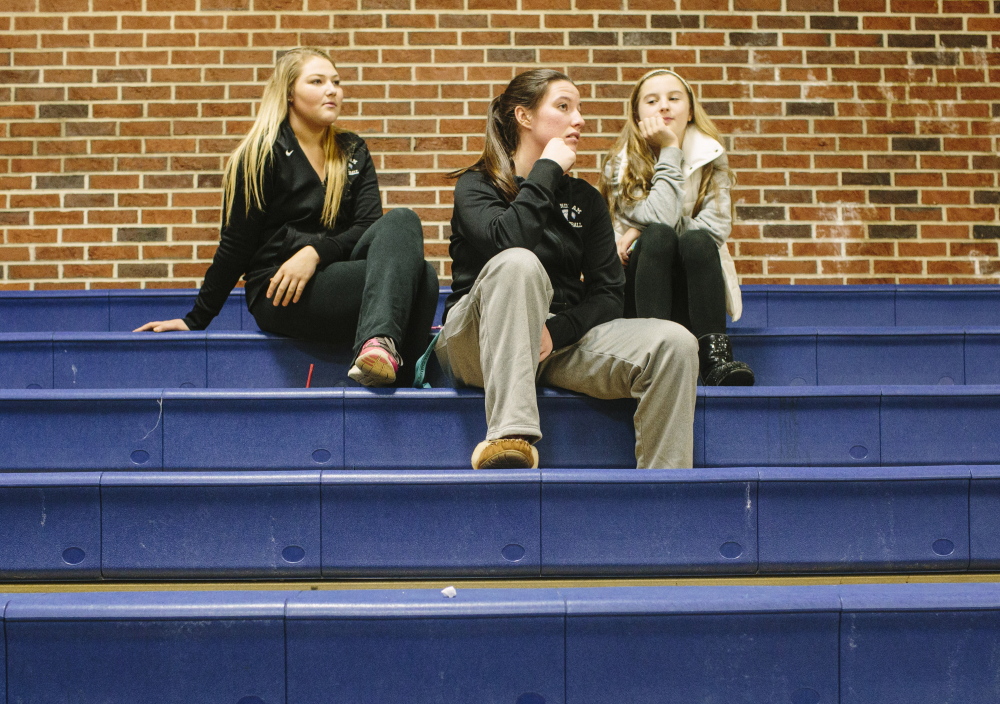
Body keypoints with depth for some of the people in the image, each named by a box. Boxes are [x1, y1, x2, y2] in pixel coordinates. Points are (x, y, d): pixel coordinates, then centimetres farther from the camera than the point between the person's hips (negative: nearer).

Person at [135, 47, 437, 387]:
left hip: (336, 276, 5)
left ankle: (380, 346, -44)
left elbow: (369, 227, 4)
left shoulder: (353, 152, 16)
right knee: (421, 277, -28)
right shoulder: (263, 155, 2)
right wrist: (196, 320, 3)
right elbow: (235, 245, 3)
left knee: (402, 222, -29)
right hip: (279, 296, -5)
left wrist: (316, 252, -15)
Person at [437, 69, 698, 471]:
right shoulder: (476, 185, 2)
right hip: (479, 344, -4)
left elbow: (608, 295, 6)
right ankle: (511, 436, -45)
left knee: (674, 343, -20)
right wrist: (547, 171, -12)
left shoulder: (585, 199, 14)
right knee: (519, 264, -36)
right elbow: (506, 241, -23)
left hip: (560, 341, 4)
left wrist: (556, 331, -13)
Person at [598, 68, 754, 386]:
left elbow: (717, 227, -8)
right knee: (657, 236, -30)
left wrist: (642, 231, -13)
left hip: (693, 286, 1)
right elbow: (660, 219, -18)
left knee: (697, 240, -29)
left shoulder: (711, 158, 4)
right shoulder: (621, 165, -2)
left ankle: (716, 358, -40)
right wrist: (670, 151, -17)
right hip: (641, 292, -1)